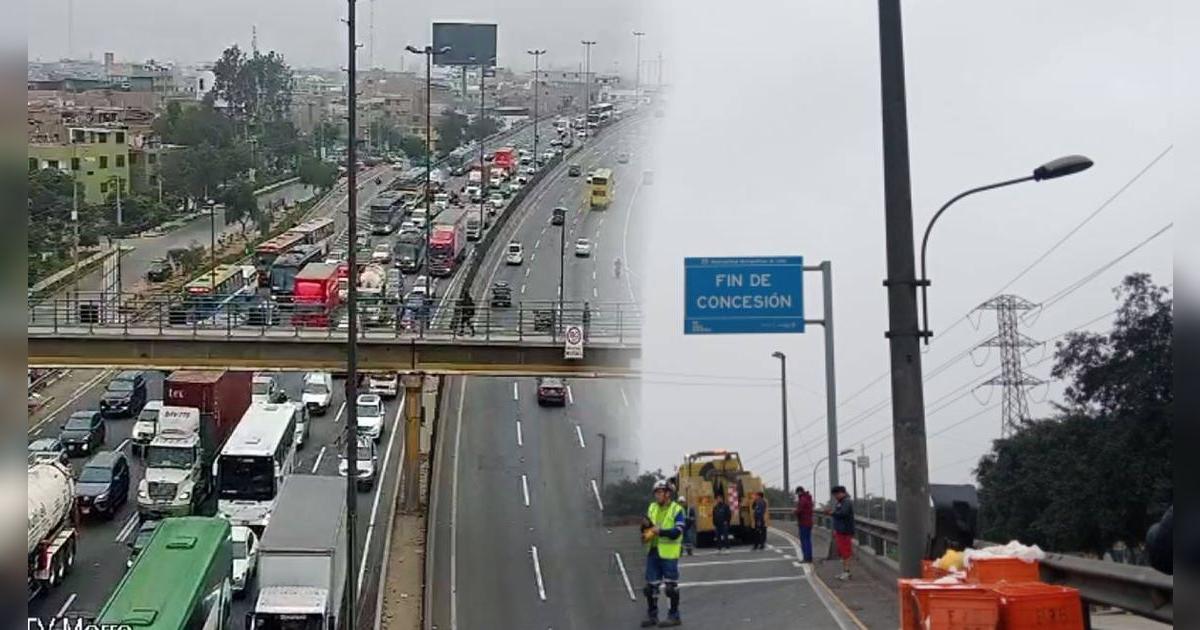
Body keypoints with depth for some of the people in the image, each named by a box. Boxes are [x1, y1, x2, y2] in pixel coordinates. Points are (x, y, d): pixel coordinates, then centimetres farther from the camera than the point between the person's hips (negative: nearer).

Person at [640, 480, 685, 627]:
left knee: (671, 585, 2)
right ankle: (652, 615, 19)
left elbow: (677, 532, -17)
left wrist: (660, 531, -27)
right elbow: (645, 531, 13)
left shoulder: (677, 510, -8)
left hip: (668, 554, -6)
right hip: (653, 552, 6)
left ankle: (674, 616, 11)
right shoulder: (652, 507, 11)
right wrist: (646, 525, -9)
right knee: (651, 586, 9)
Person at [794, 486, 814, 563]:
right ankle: (809, 558, 14)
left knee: (804, 540, -6)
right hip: (809, 522, 9)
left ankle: (807, 558, -8)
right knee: (808, 540, 12)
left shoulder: (802, 499, -16)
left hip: (803, 523, -9)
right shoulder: (809, 499, 14)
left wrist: (794, 511, 0)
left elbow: (799, 511, -22)